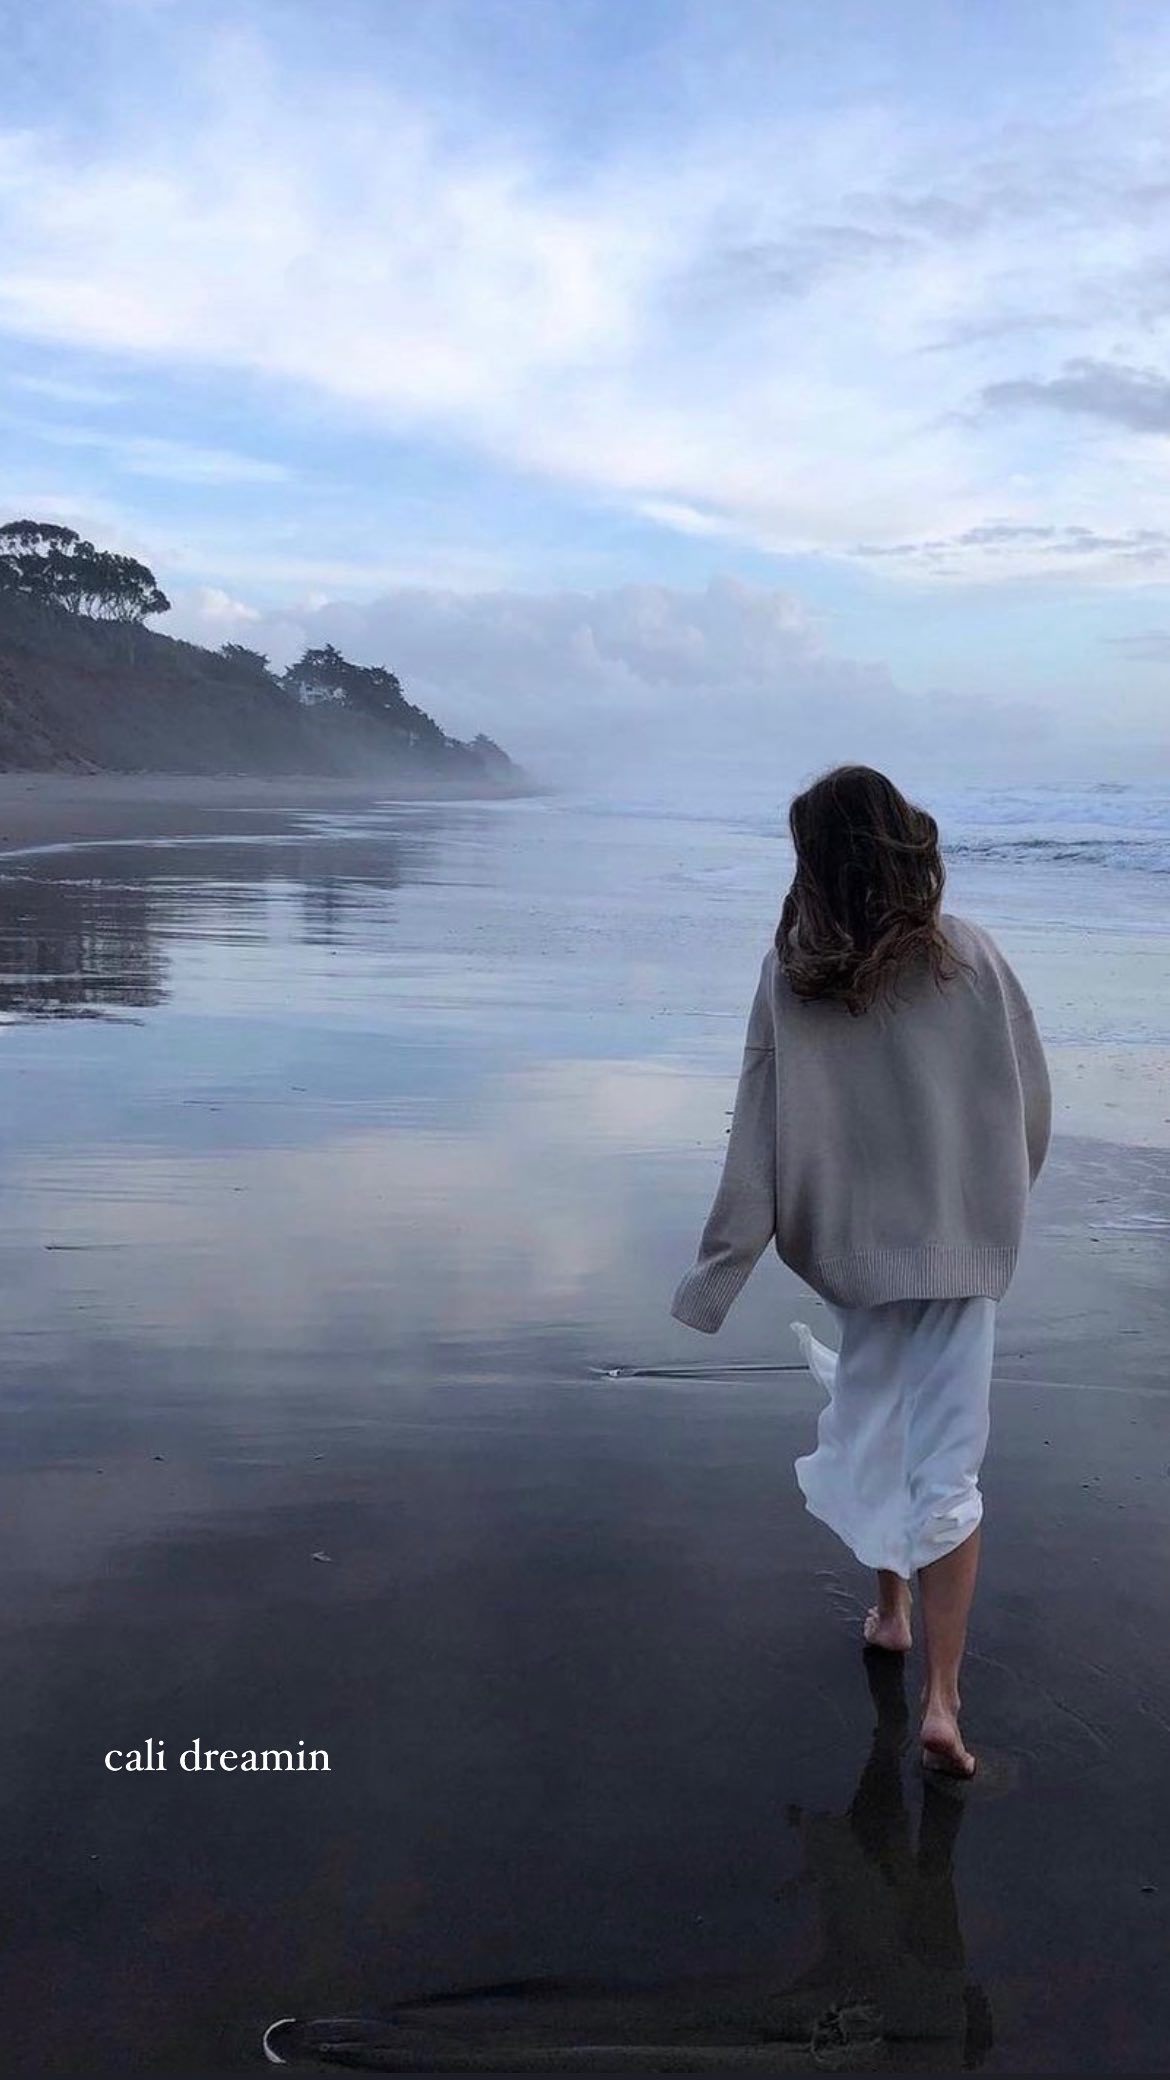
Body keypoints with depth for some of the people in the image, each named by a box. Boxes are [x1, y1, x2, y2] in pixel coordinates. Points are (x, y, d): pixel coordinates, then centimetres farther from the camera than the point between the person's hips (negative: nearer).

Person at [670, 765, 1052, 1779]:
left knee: (871, 1427, 24)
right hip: (960, 1246, -1)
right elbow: (1032, 1103, -4)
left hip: (852, 1243, 2)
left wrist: (711, 1287, -9)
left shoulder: (789, 979, -11)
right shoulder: (971, 955, -11)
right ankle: (942, 1698, 1)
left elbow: (758, 1144, -12)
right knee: (948, 1465, 3)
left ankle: (889, 1607, 39)